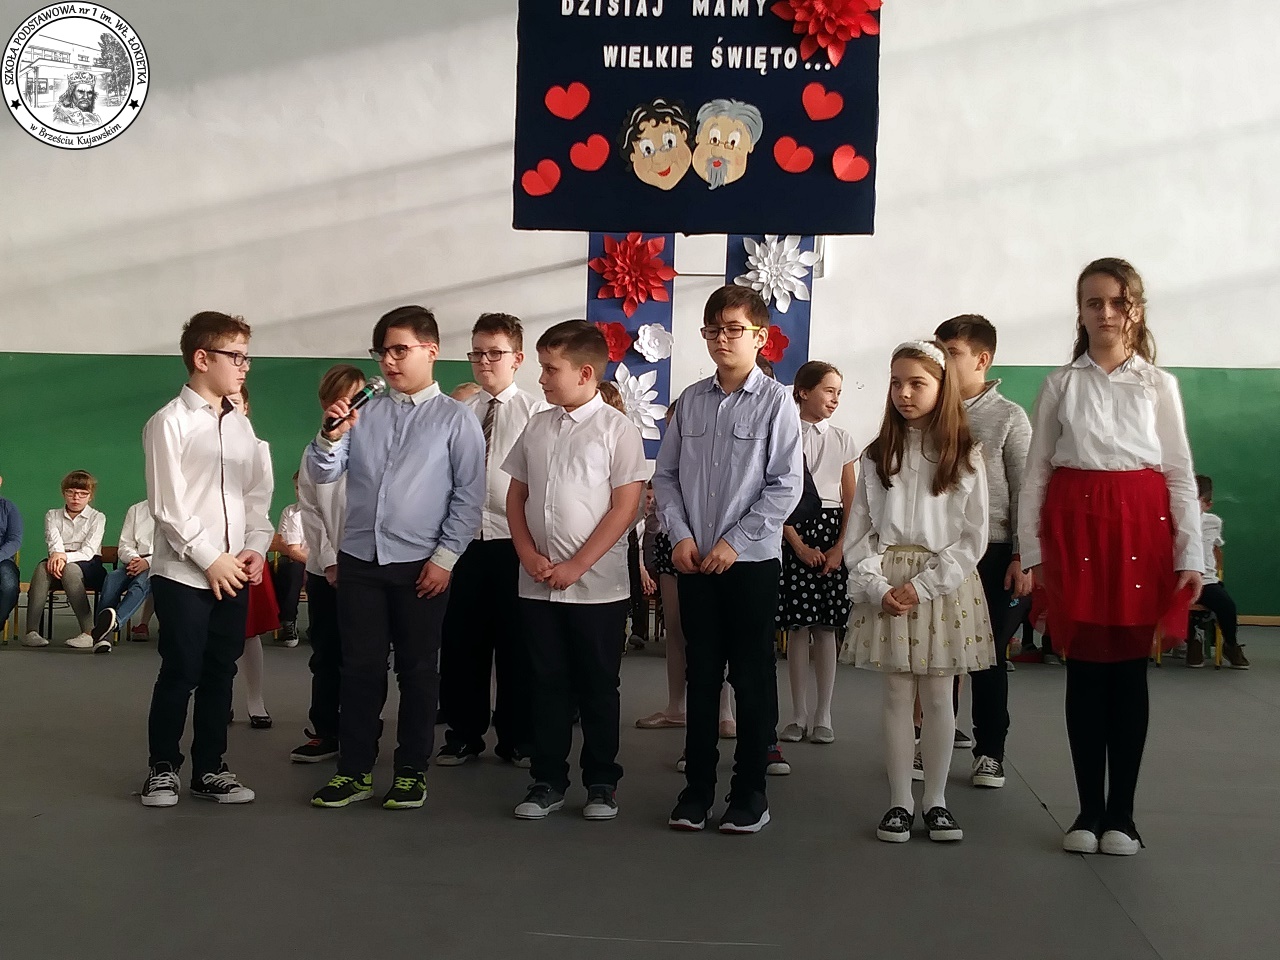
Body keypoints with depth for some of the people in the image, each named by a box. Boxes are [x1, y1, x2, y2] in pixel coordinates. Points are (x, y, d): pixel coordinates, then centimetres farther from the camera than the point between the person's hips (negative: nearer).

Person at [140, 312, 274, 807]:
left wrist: (255, 548, -1)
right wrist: (211, 559, -13)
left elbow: (258, 493, 13)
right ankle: (163, 768, 17)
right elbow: (168, 506, -12)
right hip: (183, 574, -5)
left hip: (234, 574, 5)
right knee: (181, 673, 1)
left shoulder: (241, 424, 10)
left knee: (220, 673, 10)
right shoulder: (170, 422, -8)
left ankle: (209, 768, 20)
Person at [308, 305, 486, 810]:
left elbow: (469, 496, -4)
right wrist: (331, 435, -15)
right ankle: (354, 769, 17)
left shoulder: (455, 418, -2)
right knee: (360, 668, 7)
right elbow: (321, 473, 4)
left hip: (421, 566, -3)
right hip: (358, 560, 3)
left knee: (418, 670, 7)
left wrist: (444, 557, -8)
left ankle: (412, 771, 18)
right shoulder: (363, 413, 7)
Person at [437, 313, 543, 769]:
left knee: (516, 641, 6)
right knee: (461, 639, 8)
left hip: (515, 540, -3)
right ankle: (464, 734, 22)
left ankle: (517, 737, 19)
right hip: (462, 538, 3)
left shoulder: (536, 412, -1)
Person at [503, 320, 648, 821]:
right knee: (547, 684, 10)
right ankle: (547, 781, 20)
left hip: (597, 585, -4)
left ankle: (602, 783, 19)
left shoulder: (617, 429, -6)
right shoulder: (537, 426, 8)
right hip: (537, 583, 4)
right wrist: (528, 554, -3)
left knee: (598, 686, 6)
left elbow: (625, 507, -10)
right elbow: (516, 495, 12)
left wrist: (577, 565, -14)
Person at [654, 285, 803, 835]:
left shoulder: (776, 402, -6)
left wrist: (735, 542, -13)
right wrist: (680, 534, -4)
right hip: (694, 561, 4)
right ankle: (697, 788, 21)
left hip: (751, 560, -3)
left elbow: (785, 486, -9)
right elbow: (666, 474, 9)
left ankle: (750, 792, 17)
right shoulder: (691, 401, 6)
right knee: (701, 675, 11)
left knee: (752, 679, 5)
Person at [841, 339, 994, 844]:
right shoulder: (877, 456, 7)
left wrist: (922, 585, -12)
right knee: (896, 694, 3)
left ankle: (936, 801, 15)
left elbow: (972, 537, -4)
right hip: (885, 584, 1)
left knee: (938, 696, 4)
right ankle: (899, 802, 11)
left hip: (944, 583, -1)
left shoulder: (966, 457, 1)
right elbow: (858, 532, 4)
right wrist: (876, 585, -11)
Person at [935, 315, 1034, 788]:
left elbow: (1025, 492, -2)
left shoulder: (1008, 417, -1)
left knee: (989, 656, 5)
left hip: (992, 553, -2)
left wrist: (1023, 559, -7)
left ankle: (990, 752, 17)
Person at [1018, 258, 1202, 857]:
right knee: (1084, 667, 3)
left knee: (1129, 668, 3)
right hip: (1074, 522, 0)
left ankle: (1120, 812, 13)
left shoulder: (1158, 384, 7)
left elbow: (1180, 470, 4)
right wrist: (1030, 551, 1)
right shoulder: (1061, 384, 8)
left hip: (1141, 523, 0)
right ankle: (1089, 810, 13)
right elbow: (1035, 470, 6)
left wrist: (1190, 554, -2)